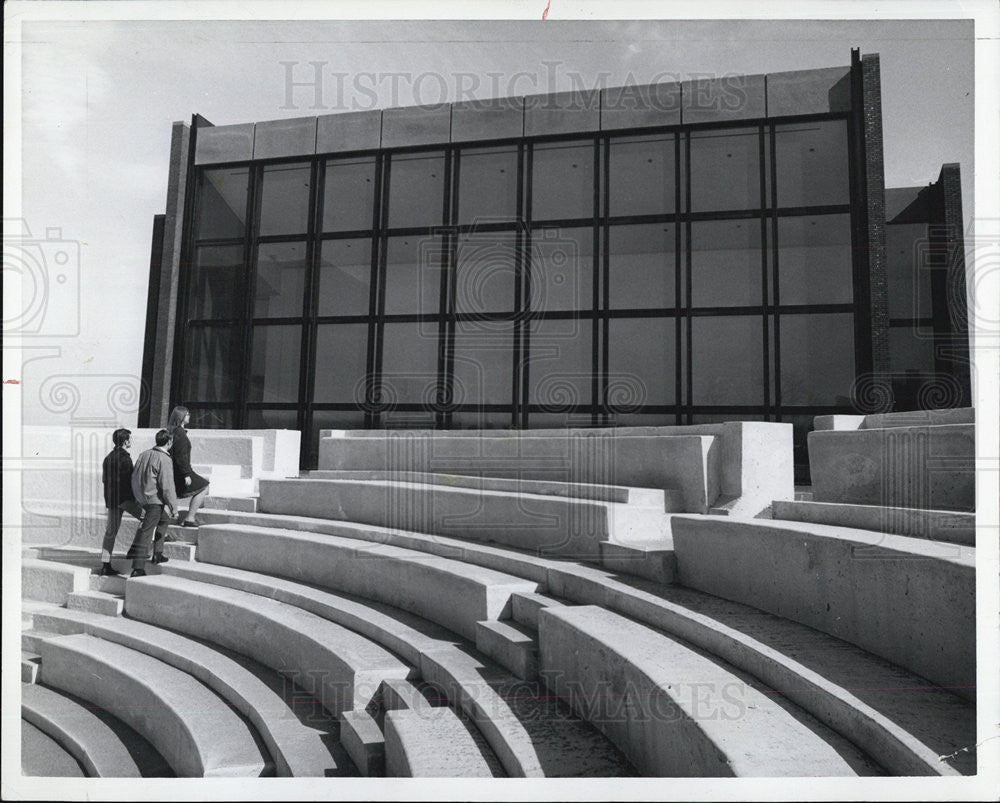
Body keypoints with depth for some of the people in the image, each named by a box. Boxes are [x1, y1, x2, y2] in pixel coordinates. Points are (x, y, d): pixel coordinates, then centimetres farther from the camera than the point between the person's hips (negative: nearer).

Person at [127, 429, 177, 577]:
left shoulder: (144, 454, 4)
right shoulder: (164, 459, -18)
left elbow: (134, 476, 10)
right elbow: (167, 487, -19)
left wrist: (138, 497, 21)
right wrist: (173, 508, -12)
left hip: (141, 497, 7)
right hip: (154, 500, -7)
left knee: (164, 520, 24)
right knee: (146, 532, 2)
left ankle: (157, 553, 26)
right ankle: (138, 568, 5)